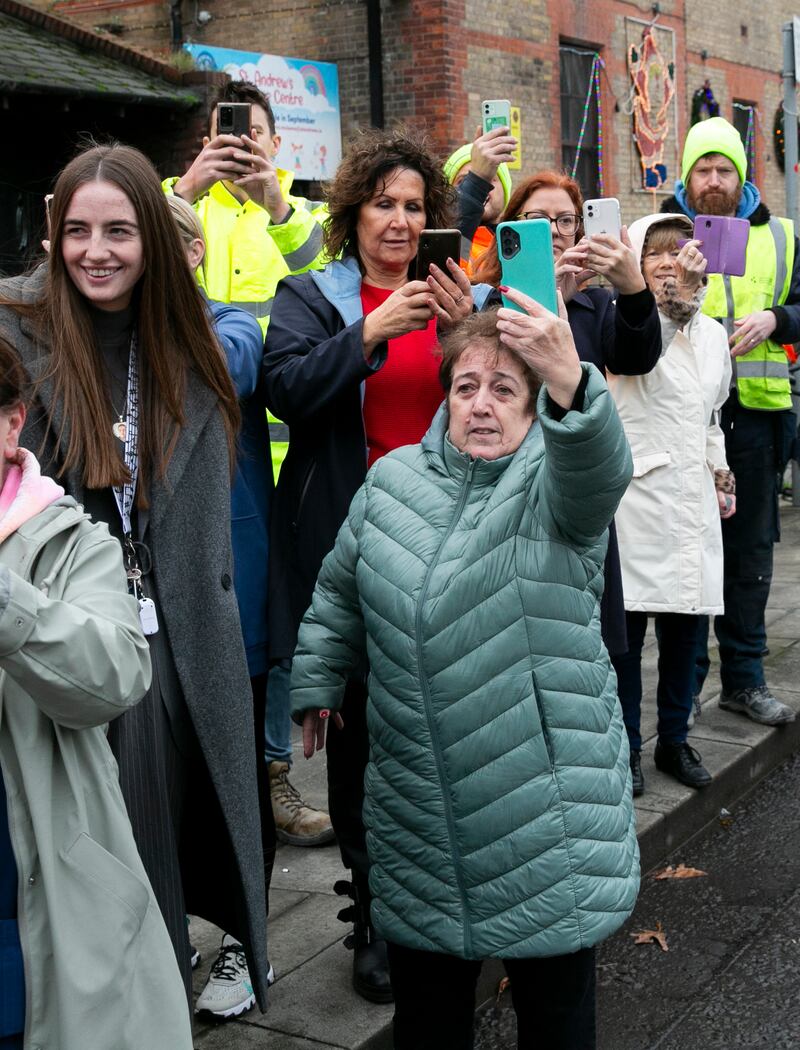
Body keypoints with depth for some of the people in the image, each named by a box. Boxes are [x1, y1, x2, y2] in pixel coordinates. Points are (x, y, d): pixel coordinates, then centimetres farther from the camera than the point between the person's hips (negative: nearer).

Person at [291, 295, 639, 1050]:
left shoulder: (551, 486, -9)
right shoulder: (393, 481, 4)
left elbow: (598, 474, -35)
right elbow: (340, 592, 17)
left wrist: (571, 384, -53)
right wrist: (315, 681, 21)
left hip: (543, 798, -3)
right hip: (419, 801, 4)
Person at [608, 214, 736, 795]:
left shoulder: (713, 333, 14)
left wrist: (722, 477, 17)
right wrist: (673, 296, -43)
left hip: (694, 498, 6)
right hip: (636, 495, -5)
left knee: (686, 621, 10)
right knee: (628, 623, -1)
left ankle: (675, 739, 25)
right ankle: (627, 745, 13)